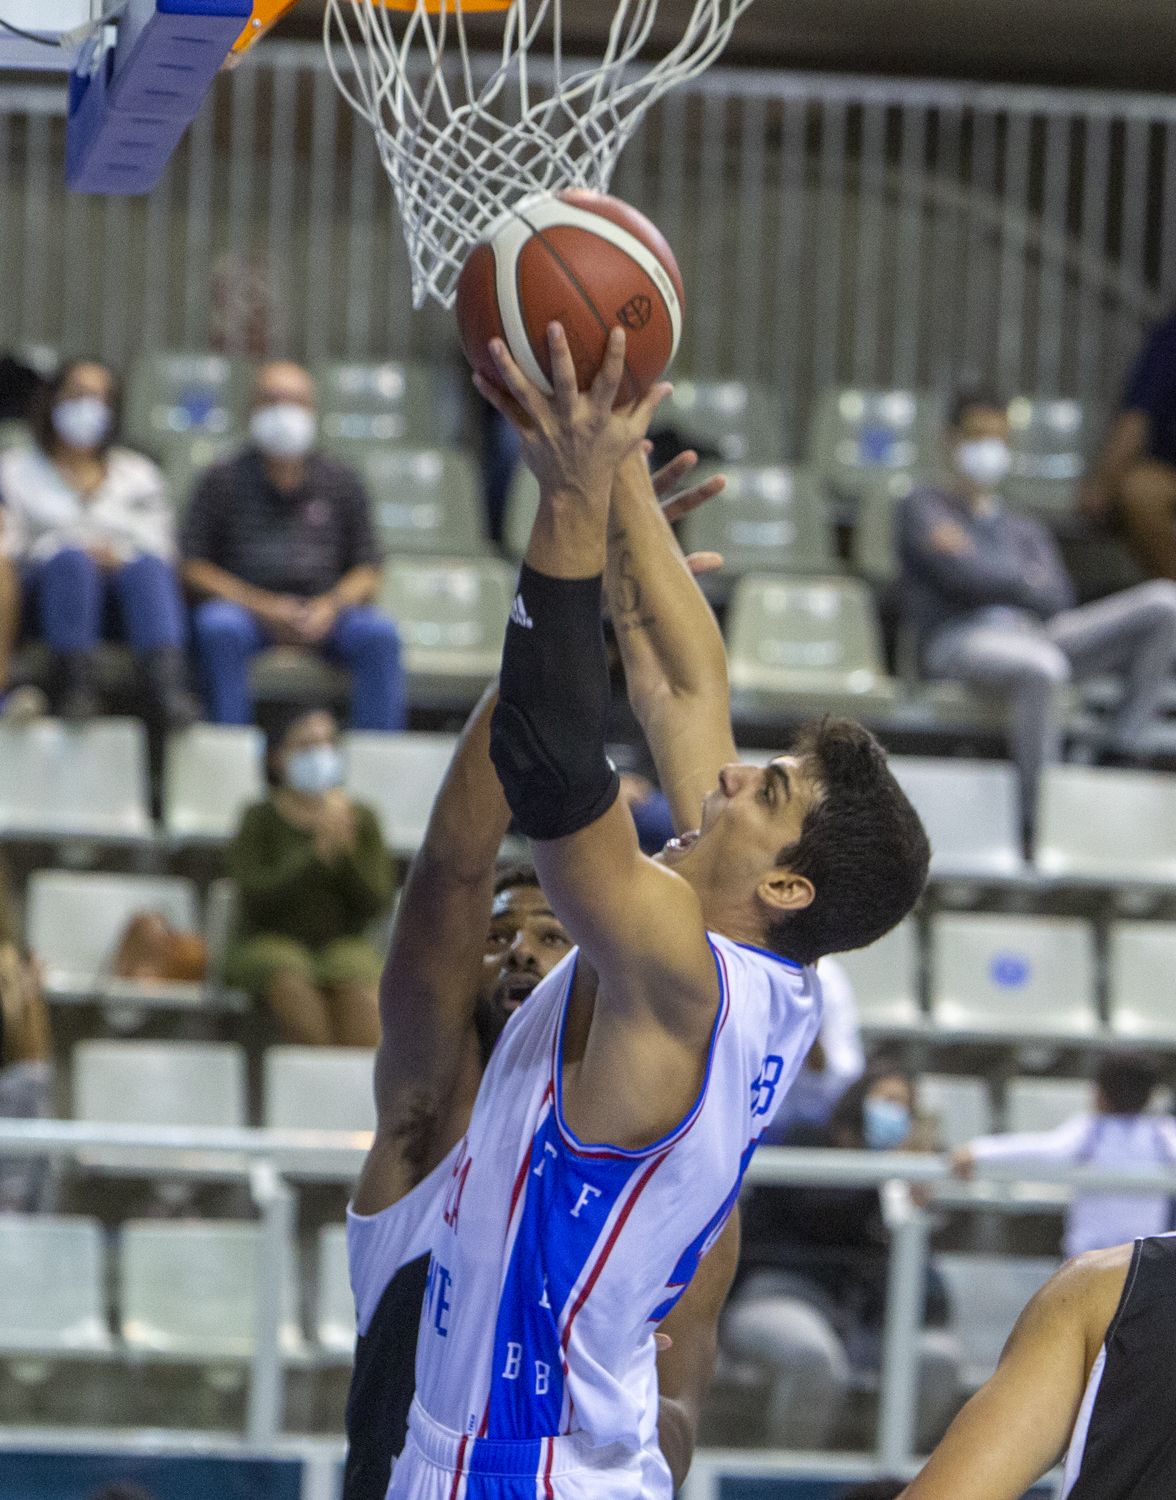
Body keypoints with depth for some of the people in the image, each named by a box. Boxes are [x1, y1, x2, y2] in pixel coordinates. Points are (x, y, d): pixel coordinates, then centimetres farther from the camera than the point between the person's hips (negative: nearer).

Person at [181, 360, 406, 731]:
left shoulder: (340, 482, 12)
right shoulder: (223, 481, 7)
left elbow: (367, 572, 11)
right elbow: (194, 566, 2)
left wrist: (330, 606, -12)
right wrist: (261, 606, -13)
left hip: (323, 614, 1)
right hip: (245, 606, -1)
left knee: (379, 633, -28)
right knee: (218, 627, -35)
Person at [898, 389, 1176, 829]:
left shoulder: (1028, 532, 31)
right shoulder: (923, 508, 17)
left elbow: (1058, 602, 8)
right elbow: (963, 577, -5)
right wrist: (1027, 584, 2)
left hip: (1035, 638, 6)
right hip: (958, 640, -6)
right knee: (1043, 669, -43)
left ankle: (1119, 752, -16)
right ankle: (1039, 820, -37)